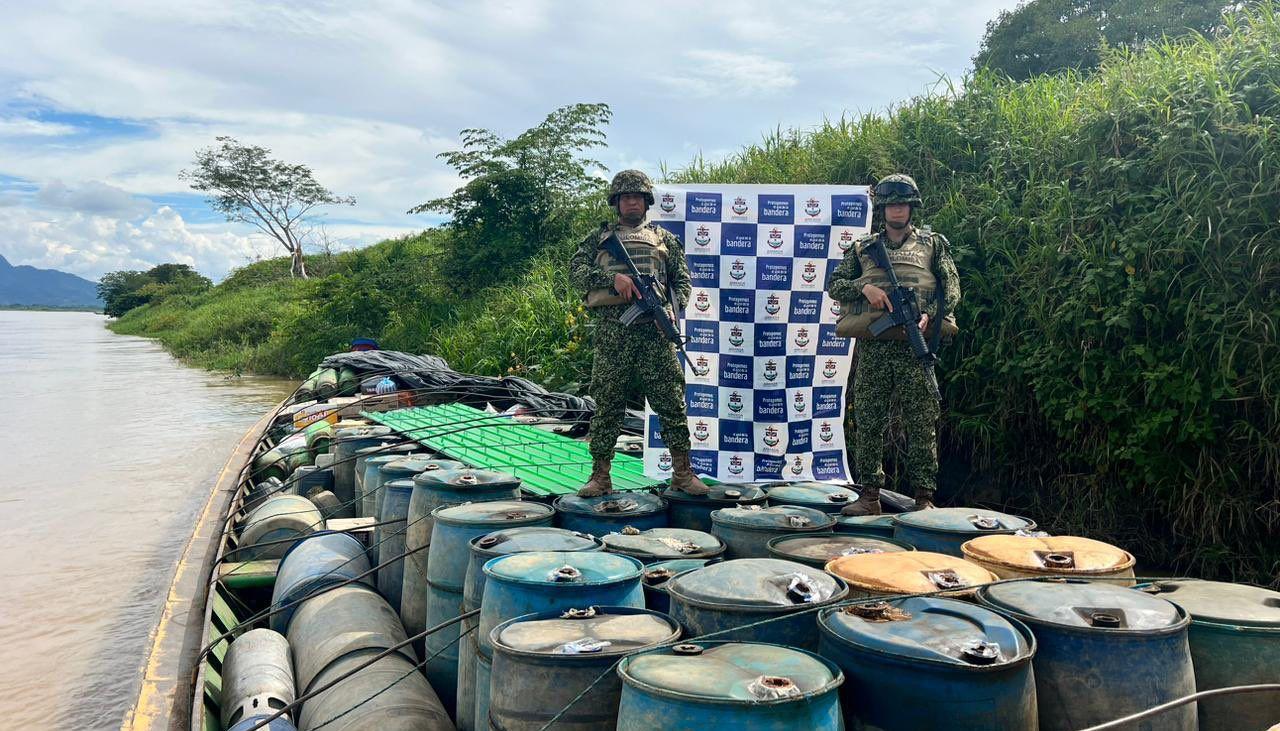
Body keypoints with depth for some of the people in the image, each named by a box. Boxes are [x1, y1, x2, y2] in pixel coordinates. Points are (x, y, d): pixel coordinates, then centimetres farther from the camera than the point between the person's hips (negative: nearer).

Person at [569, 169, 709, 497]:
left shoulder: (663, 238, 20)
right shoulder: (599, 237, 17)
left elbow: (682, 279, 17)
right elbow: (576, 269, 3)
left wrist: (673, 307, -3)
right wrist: (613, 278, -13)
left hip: (654, 326, 1)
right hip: (612, 328, 0)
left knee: (671, 399, -2)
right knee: (607, 402, 1)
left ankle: (682, 473, 4)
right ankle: (600, 476, 8)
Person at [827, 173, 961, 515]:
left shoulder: (932, 243, 13)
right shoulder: (863, 247, 16)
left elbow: (951, 288, 7)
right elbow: (834, 284, 12)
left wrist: (930, 315, -11)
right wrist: (864, 287, -7)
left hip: (915, 345, -1)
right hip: (872, 347, 1)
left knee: (921, 422, -2)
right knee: (868, 420, 1)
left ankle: (924, 496, 5)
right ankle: (869, 495, 9)